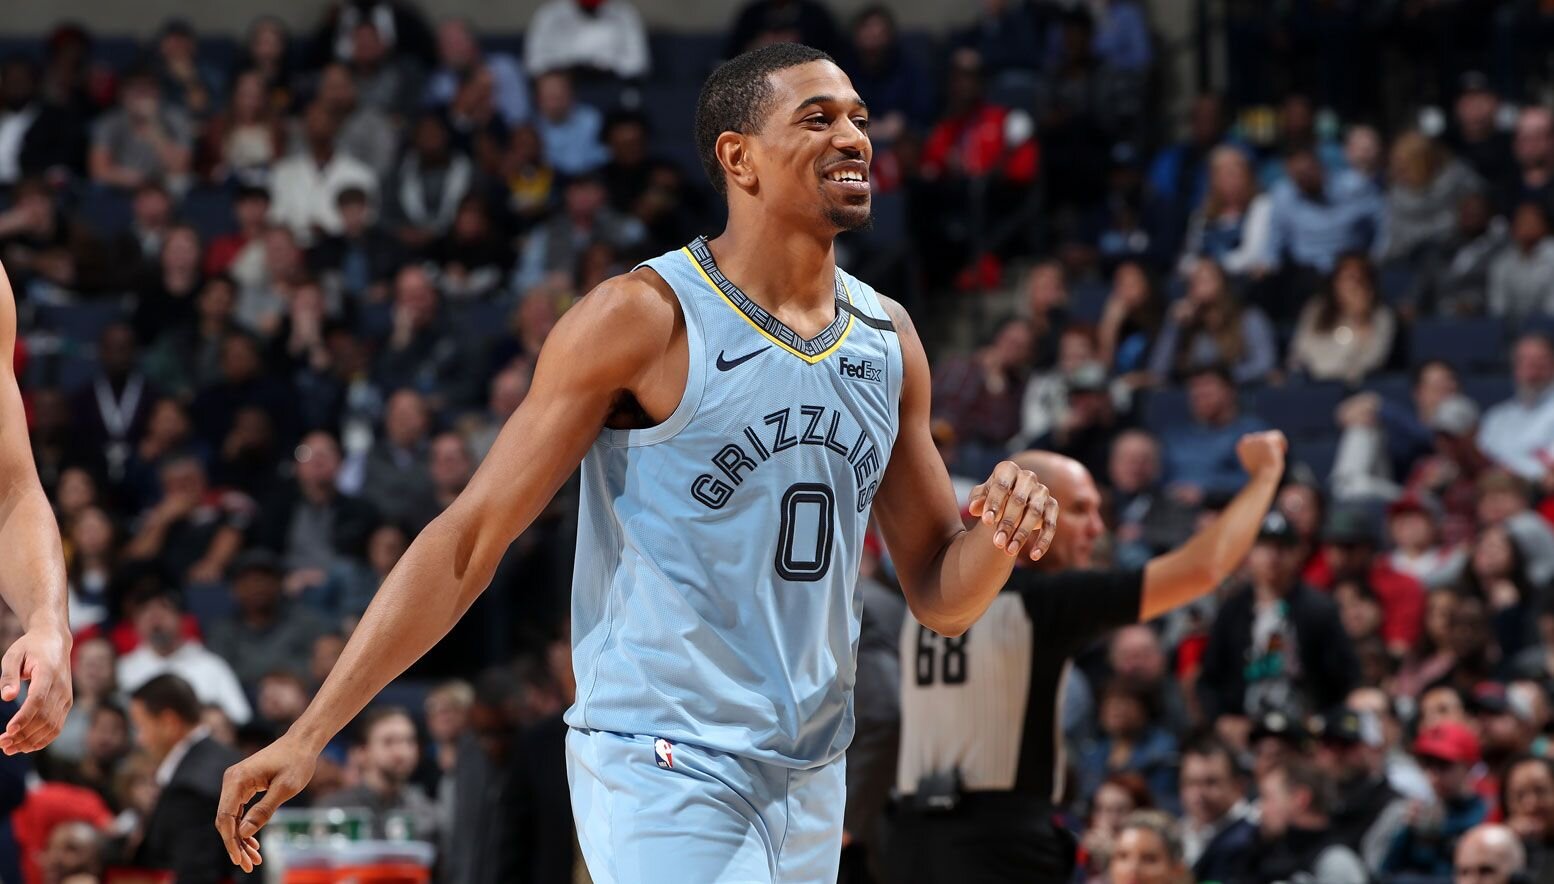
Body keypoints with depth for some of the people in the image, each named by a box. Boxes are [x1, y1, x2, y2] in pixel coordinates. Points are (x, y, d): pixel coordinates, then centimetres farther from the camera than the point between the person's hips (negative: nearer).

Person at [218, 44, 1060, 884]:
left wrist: (999, 536, -10)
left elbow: (940, 598, 15)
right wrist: (309, 734, -16)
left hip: (810, 782, 7)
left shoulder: (888, 340, 9)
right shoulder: (641, 318, -10)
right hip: (660, 774, -6)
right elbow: (469, 539, -10)